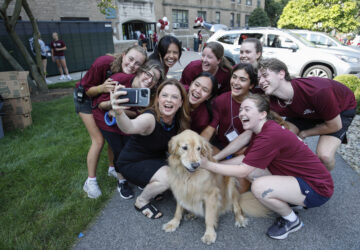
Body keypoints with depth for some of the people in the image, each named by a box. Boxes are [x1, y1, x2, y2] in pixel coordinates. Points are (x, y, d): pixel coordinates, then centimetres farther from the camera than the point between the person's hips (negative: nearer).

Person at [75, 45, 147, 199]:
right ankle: (90, 181, 5)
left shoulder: (133, 76, -23)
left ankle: (112, 168, 23)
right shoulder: (103, 63, -35)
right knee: (98, 140, -10)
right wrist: (102, 88, -44)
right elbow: (87, 90, -24)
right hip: (86, 98, -4)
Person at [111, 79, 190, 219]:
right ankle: (141, 201, 1)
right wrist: (119, 112, -73)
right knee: (168, 177, -28)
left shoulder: (179, 121, -11)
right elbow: (130, 127, -53)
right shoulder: (150, 118, -31)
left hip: (156, 160, 7)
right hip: (132, 163, -6)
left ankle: (149, 185, 13)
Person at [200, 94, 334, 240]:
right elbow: (244, 158, 3)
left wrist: (208, 165, -23)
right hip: (299, 177, 9)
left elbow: (242, 171, -27)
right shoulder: (261, 131, 1)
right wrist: (214, 162, -4)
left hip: (317, 187, -9)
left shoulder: (271, 135, -29)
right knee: (251, 170, -3)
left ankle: (292, 221, 1)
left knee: (259, 187, -28)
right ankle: (291, 202, 12)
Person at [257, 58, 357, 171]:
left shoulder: (318, 91, -40)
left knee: (324, 155, -25)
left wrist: (303, 133, -15)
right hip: (307, 112, 4)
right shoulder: (273, 104, -28)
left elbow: (334, 126, -24)